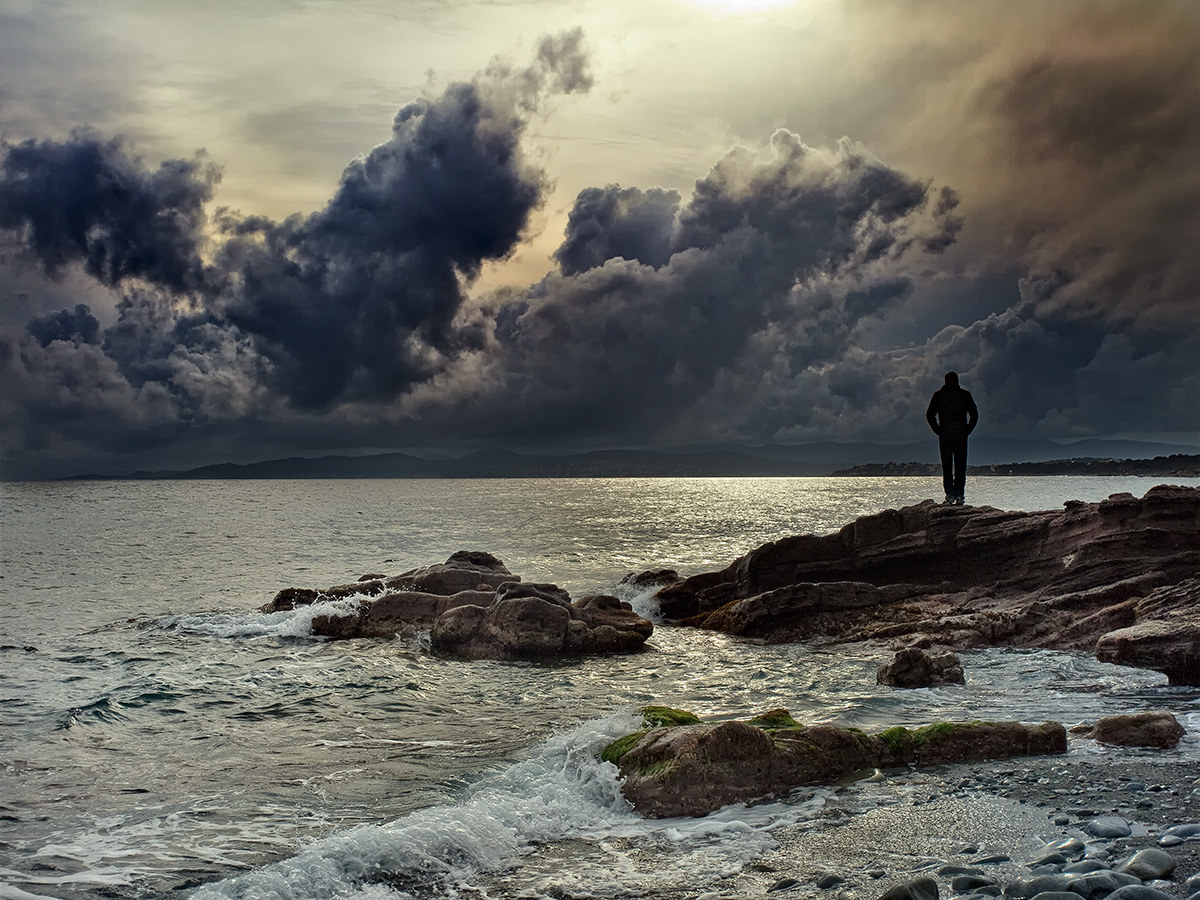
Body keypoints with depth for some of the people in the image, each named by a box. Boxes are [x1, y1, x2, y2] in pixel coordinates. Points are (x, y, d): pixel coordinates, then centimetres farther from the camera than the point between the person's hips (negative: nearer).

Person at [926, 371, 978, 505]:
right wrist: (967, 430, 5)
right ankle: (960, 495, -4)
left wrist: (938, 431, 6)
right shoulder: (965, 395, 4)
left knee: (946, 466, 4)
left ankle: (950, 494, -4)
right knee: (960, 466, 2)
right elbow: (974, 415, -1)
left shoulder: (938, 395, 5)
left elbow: (929, 415, 1)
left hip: (944, 435, 0)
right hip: (961, 434, 0)